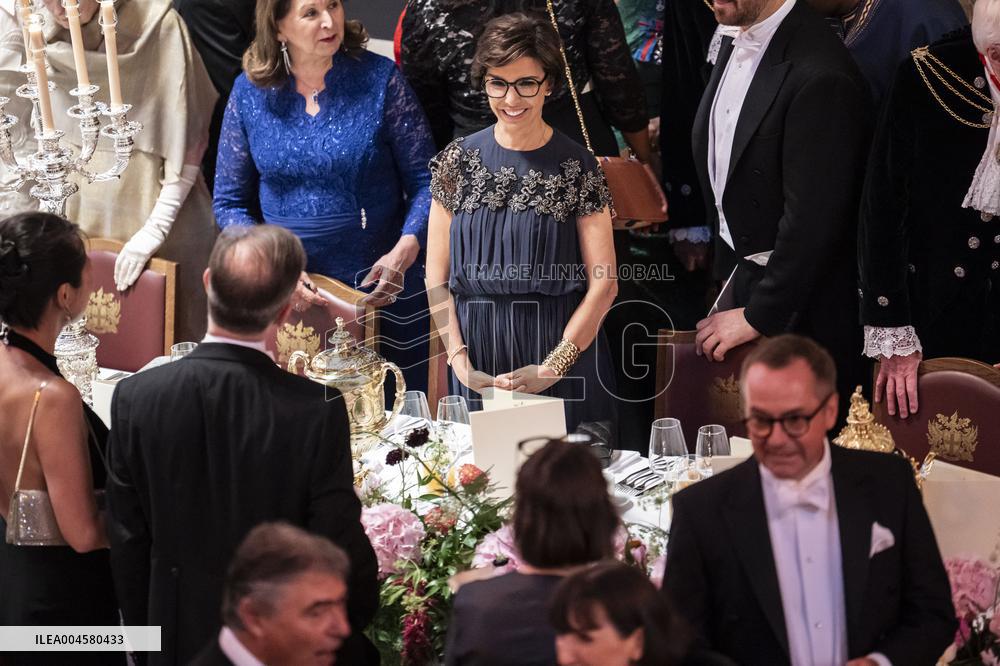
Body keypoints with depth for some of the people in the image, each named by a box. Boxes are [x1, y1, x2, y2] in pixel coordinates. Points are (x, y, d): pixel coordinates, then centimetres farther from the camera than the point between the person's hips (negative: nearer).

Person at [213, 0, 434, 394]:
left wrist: (404, 252, -20)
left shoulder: (379, 79, -5)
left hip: (379, 288, -1)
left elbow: (425, 181, -3)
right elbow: (230, 202, 5)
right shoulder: (250, 91, 1)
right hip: (283, 293, 1)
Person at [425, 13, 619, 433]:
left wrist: (553, 366, -15)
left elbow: (604, 284, -6)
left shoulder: (578, 167, -3)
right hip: (477, 350, 2)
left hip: (561, 349, -2)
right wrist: (461, 363, -8)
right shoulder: (457, 162, 3)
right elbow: (437, 279, 4)